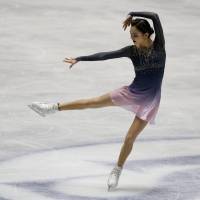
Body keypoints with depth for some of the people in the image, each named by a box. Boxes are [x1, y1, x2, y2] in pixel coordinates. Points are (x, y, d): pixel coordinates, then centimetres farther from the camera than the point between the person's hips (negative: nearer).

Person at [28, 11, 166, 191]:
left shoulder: (159, 46, -14)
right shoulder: (132, 50, -5)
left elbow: (155, 17, -26)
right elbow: (105, 55, -3)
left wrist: (132, 14, -18)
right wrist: (79, 59, -2)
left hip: (149, 100, -3)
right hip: (132, 92, 3)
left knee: (130, 137, -8)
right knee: (93, 102, 3)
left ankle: (117, 172, 9)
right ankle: (52, 108, 11)